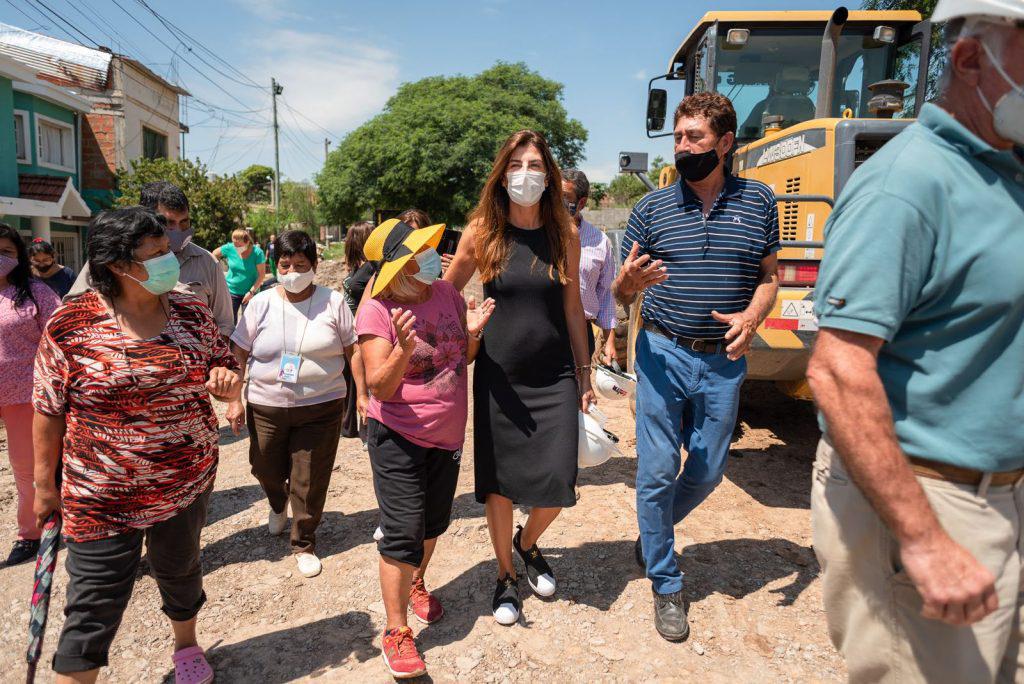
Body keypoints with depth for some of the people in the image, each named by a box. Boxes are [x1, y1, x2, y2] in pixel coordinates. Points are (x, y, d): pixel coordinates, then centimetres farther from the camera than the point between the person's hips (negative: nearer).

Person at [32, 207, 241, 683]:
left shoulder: (191, 312, -3)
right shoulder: (69, 326, -12)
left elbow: (224, 374, 6)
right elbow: (49, 410, -4)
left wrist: (226, 380, -17)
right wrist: (45, 483, 1)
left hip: (187, 483, 4)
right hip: (103, 497, -3)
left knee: (180, 572, 24)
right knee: (95, 606, 4)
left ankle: (186, 645, 50)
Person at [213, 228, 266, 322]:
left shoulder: (257, 252, -16)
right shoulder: (230, 248, -9)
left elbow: (262, 275, -14)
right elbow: (214, 254, 10)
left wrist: (252, 292, -17)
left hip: (250, 293, -2)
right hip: (231, 291, 2)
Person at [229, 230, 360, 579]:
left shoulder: (333, 302, -3)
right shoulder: (261, 304, 0)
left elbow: (352, 352, 2)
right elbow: (238, 355, 5)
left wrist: (363, 393, -1)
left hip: (321, 406, -2)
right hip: (266, 406, 2)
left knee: (310, 482, 4)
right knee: (266, 469, 18)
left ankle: (304, 544, 27)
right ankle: (278, 504, 53)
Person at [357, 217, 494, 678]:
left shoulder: (447, 293, -1)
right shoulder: (377, 311, -16)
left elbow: (464, 359, 9)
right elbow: (379, 387, -20)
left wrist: (473, 333, -12)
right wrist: (403, 349, -38)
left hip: (447, 437, 6)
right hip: (398, 438, -5)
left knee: (434, 521, 19)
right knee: (403, 532, -6)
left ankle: (416, 582, 47)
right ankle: (396, 632, 11)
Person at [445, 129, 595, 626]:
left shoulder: (564, 235, 0)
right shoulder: (482, 232, -4)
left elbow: (572, 308, 6)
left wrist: (585, 373, 8)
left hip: (554, 378, 1)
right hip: (498, 378, -1)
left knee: (558, 485, 0)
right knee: (498, 485, 9)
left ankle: (528, 543, 35)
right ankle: (505, 576, 34)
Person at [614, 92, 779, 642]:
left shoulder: (758, 202, 3)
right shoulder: (653, 208, 0)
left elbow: (769, 274, 10)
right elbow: (621, 294, 2)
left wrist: (753, 314, -11)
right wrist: (629, 282, -23)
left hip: (723, 360, 2)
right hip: (662, 354, -1)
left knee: (707, 472, 11)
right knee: (657, 473, 0)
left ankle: (655, 530, 41)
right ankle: (665, 586, 19)